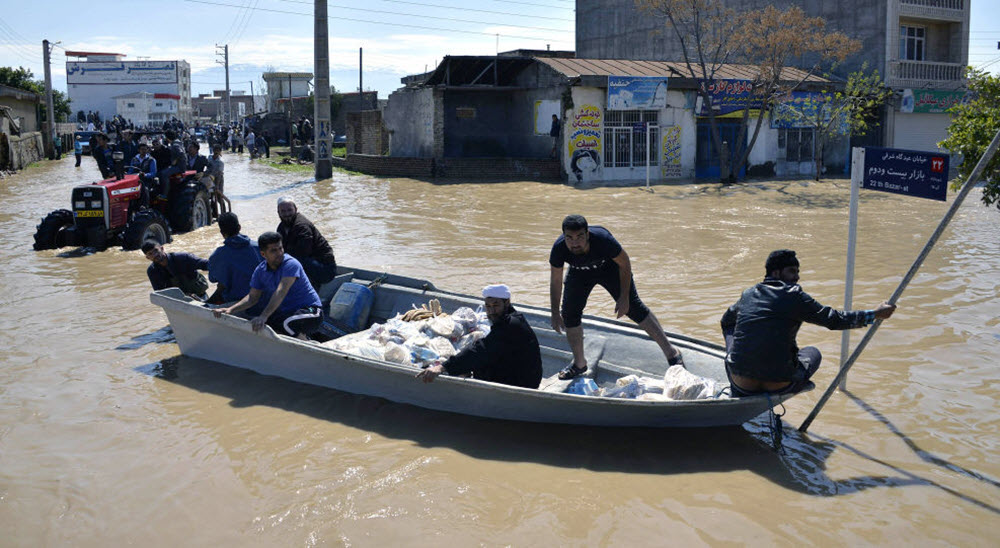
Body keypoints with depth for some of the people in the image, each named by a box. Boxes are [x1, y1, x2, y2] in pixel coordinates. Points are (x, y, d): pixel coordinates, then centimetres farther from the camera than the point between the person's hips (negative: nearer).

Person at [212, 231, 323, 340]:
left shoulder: (290, 264, -20)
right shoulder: (260, 270, 2)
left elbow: (281, 292, -32)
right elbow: (253, 297, 4)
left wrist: (263, 316, -43)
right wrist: (230, 309, -13)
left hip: (310, 310, -7)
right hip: (284, 313, 7)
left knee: (289, 324, -38)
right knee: (255, 327, -13)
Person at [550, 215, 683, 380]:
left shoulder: (603, 239, -41)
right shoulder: (559, 248, -34)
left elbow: (624, 264, -22)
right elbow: (556, 281, -16)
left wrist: (624, 297, -18)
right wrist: (555, 314, -13)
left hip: (609, 267, -3)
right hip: (580, 273, 3)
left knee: (633, 307, -8)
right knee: (569, 313, -7)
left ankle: (671, 352, 3)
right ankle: (579, 363, 13)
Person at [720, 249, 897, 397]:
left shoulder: (748, 295, 9)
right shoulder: (793, 295, -5)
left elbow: (726, 321, 27)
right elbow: (833, 319, -1)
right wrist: (874, 314, 7)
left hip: (741, 384, 2)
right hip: (779, 385, -1)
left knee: (730, 330, 30)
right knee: (813, 352, 29)